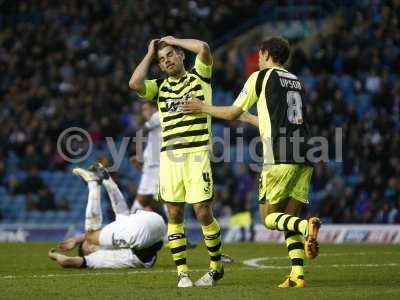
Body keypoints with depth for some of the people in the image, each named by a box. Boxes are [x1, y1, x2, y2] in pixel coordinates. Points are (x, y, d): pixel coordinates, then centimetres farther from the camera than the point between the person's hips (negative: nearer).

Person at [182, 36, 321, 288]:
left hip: (280, 156, -6)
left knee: (269, 217, 3)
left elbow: (232, 114, 10)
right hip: (304, 156, 6)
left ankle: (307, 226, -27)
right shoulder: (296, 81, 23)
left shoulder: (261, 77, 5)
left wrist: (203, 108, 26)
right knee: (289, 218, 10)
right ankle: (298, 275, -4)